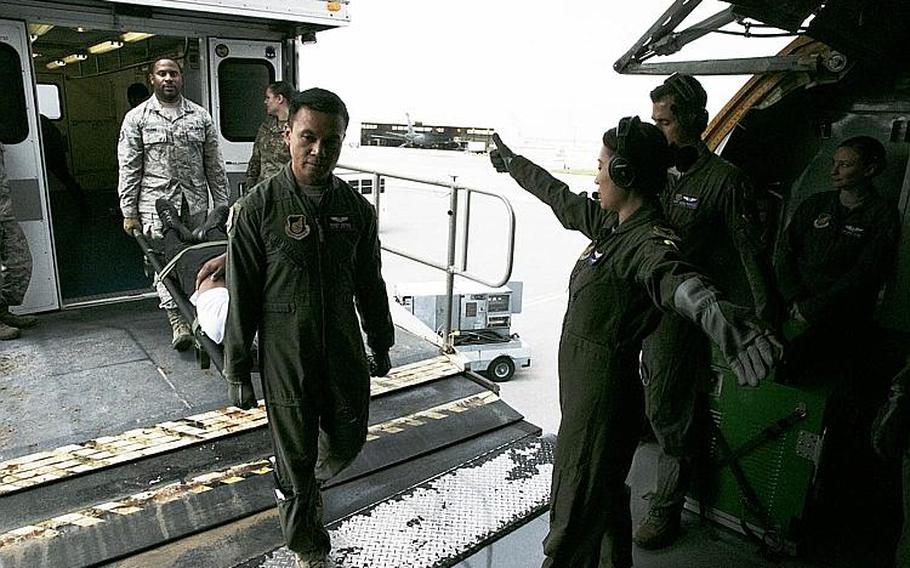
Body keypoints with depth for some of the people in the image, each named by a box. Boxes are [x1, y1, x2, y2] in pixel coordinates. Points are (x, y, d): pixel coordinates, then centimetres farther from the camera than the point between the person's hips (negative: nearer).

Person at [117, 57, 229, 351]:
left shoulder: (200, 116, 10)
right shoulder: (137, 118, 5)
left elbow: (214, 165, 10)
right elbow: (128, 168, 2)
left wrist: (222, 204, 5)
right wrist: (129, 211, -2)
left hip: (195, 202, 2)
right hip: (157, 201, -2)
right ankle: (177, 320, -4)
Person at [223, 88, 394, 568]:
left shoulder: (356, 208, -1)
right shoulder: (257, 208, -12)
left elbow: (370, 285, 9)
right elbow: (242, 297, -9)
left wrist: (381, 346, 16)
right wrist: (237, 371, -5)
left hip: (344, 352, 4)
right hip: (285, 359, -3)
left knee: (347, 441, 17)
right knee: (295, 460, 11)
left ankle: (304, 485, 52)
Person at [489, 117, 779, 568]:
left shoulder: (649, 240, -22)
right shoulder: (610, 223, 5)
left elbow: (673, 276, -45)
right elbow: (558, 196, 21)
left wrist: (716, 312, -68)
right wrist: (511, 162, 36)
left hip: (602, 394, -9)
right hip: (582, 385, 9)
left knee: (574, 518, 2)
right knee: (604, 497, 25)